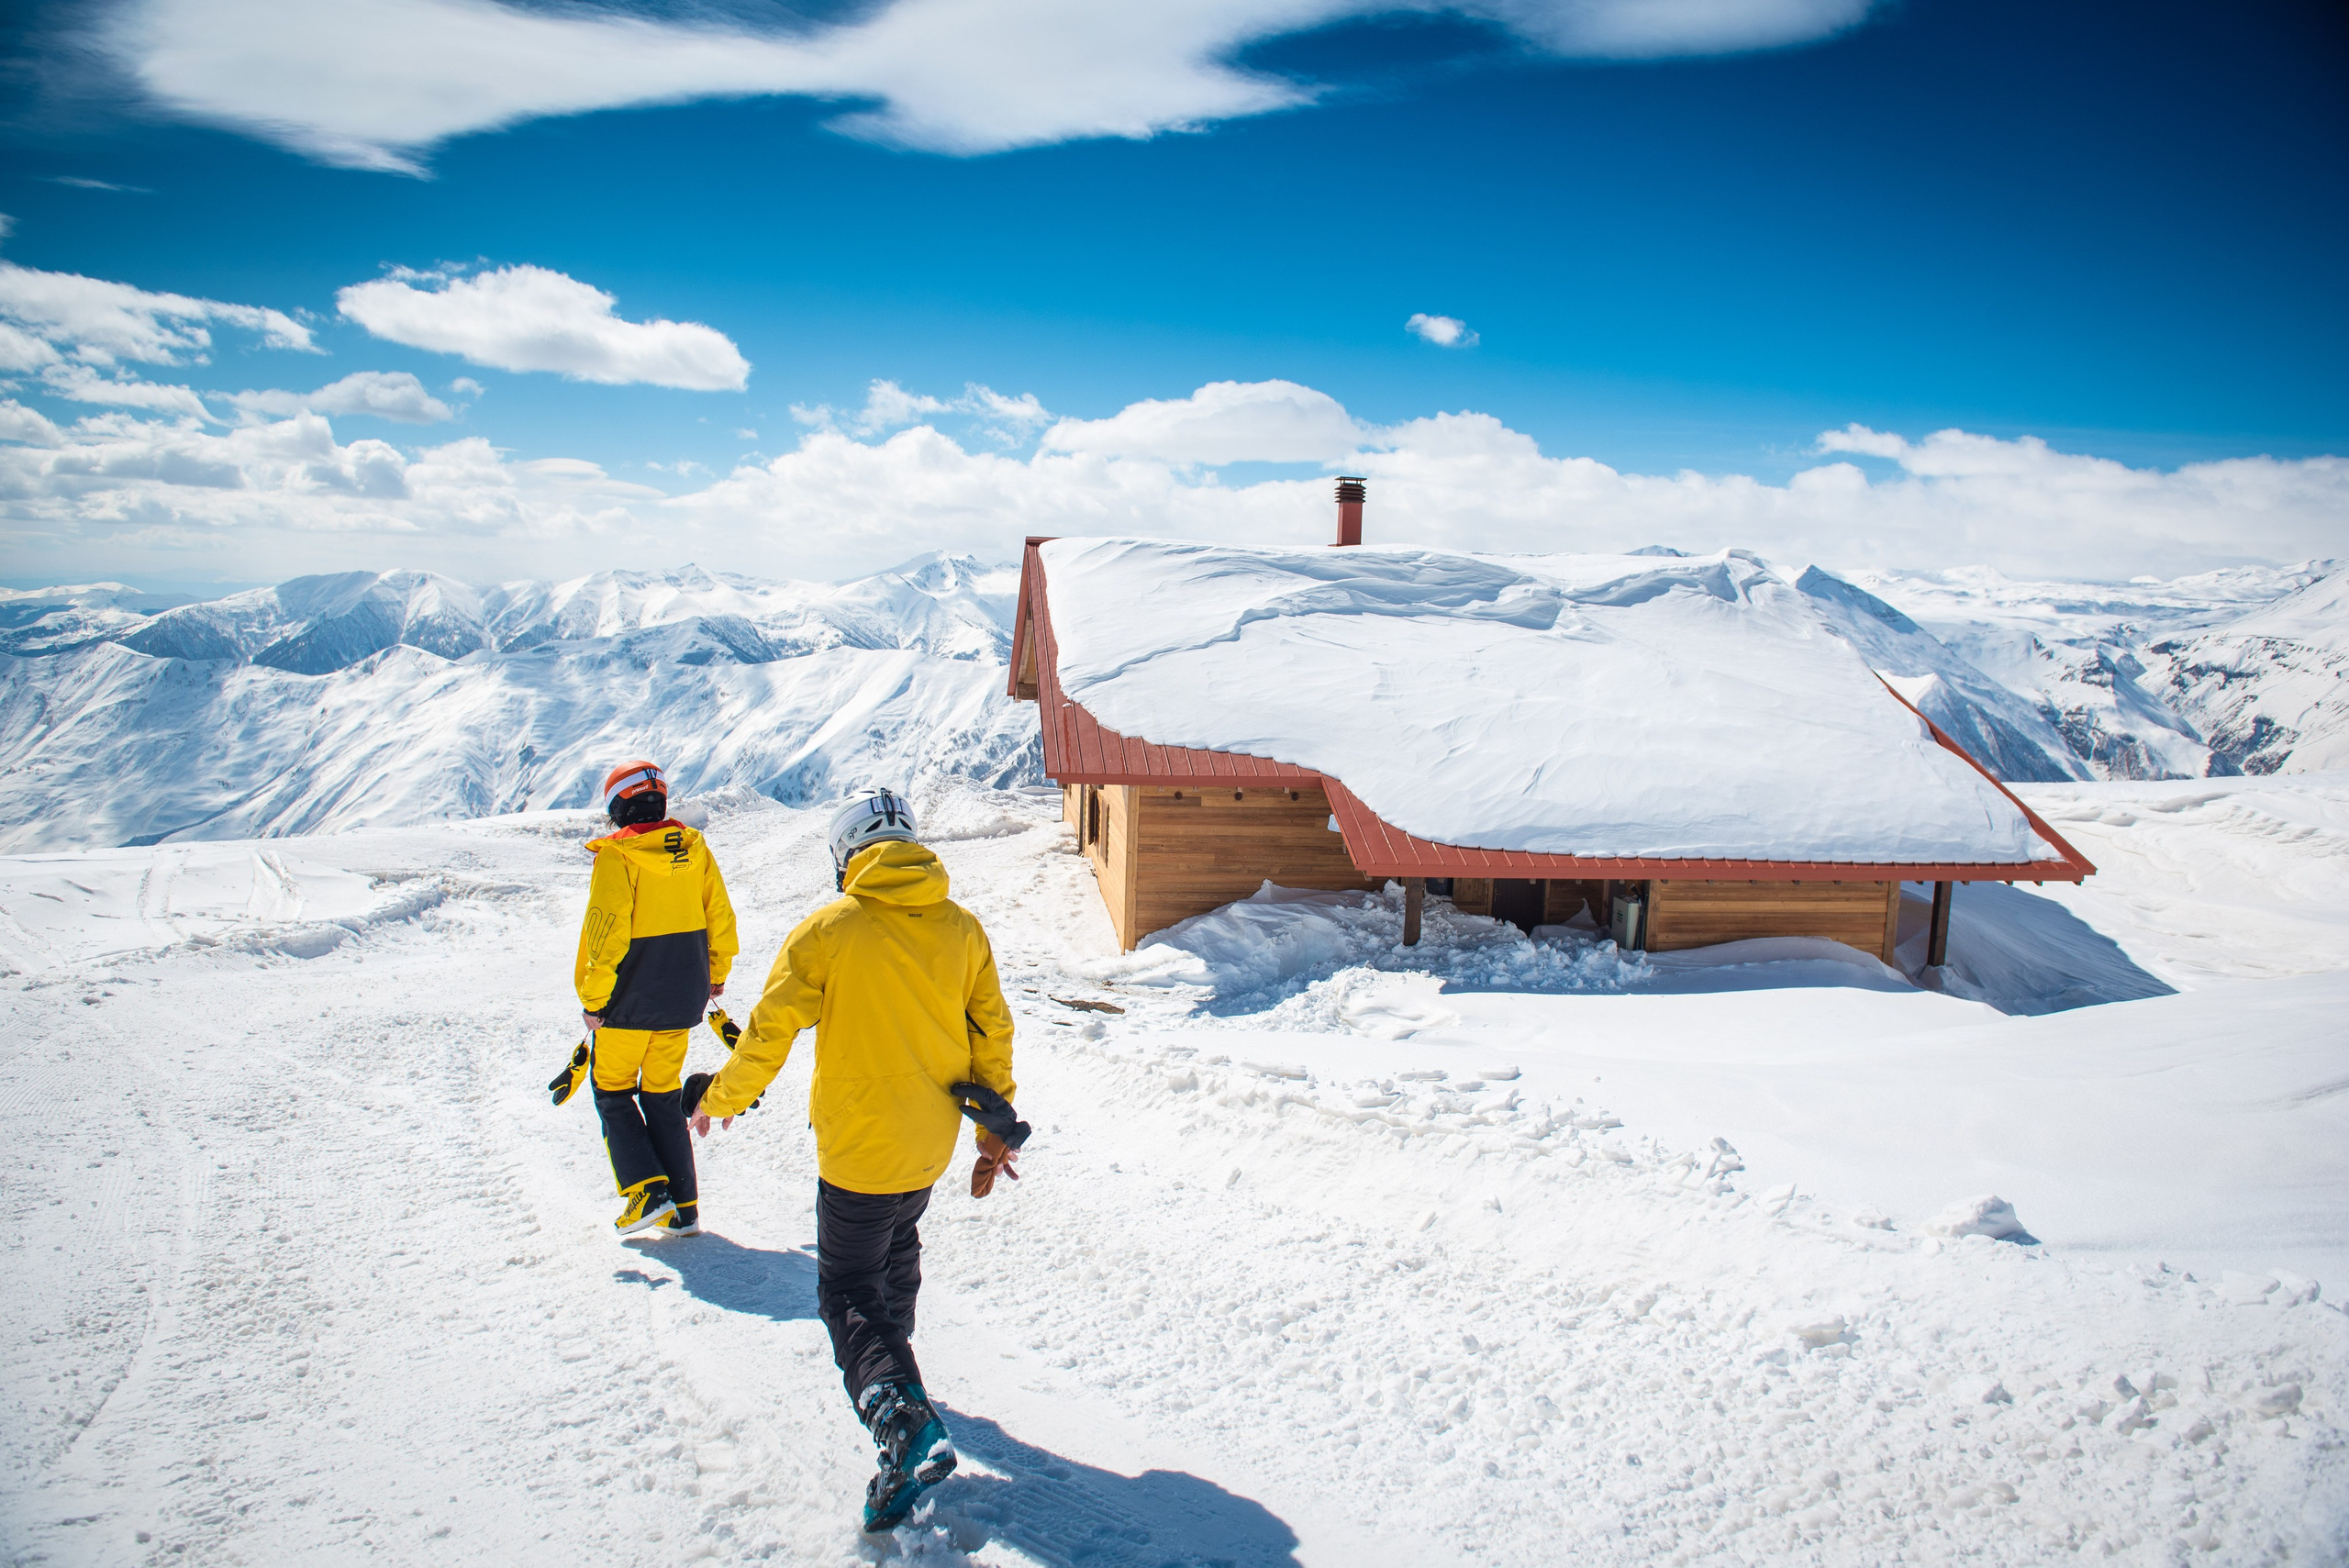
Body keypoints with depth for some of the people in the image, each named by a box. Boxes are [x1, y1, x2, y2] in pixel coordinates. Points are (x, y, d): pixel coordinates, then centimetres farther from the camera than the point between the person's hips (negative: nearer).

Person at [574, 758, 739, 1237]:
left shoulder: (615, 856, -14)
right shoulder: (693, 847, 1)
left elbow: (606, 931, -18)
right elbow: (720, 915, 6)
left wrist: (593, 998, -10)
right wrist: (717, 973, 19)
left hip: (629, 1000, -5)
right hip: (683, 1000, 5)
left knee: (612, 1092, 13)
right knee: (664, 1096, 16)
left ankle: (646, 1190, 1)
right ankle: (683, 1208, 15)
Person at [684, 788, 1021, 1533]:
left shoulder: (827, 931, -14)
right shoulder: (962, 927, -2)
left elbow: (768, 1033, -10)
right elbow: (992, 1031, 4)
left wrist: (719, 1099, 8)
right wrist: (995, 1128, 15)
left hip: (858, 1149, -5)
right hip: (931, 1144, 5)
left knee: (847, 1293, 6)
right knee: (896, 1250, 30)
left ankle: (901, 1415, -15)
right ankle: (888, 1365, 49)